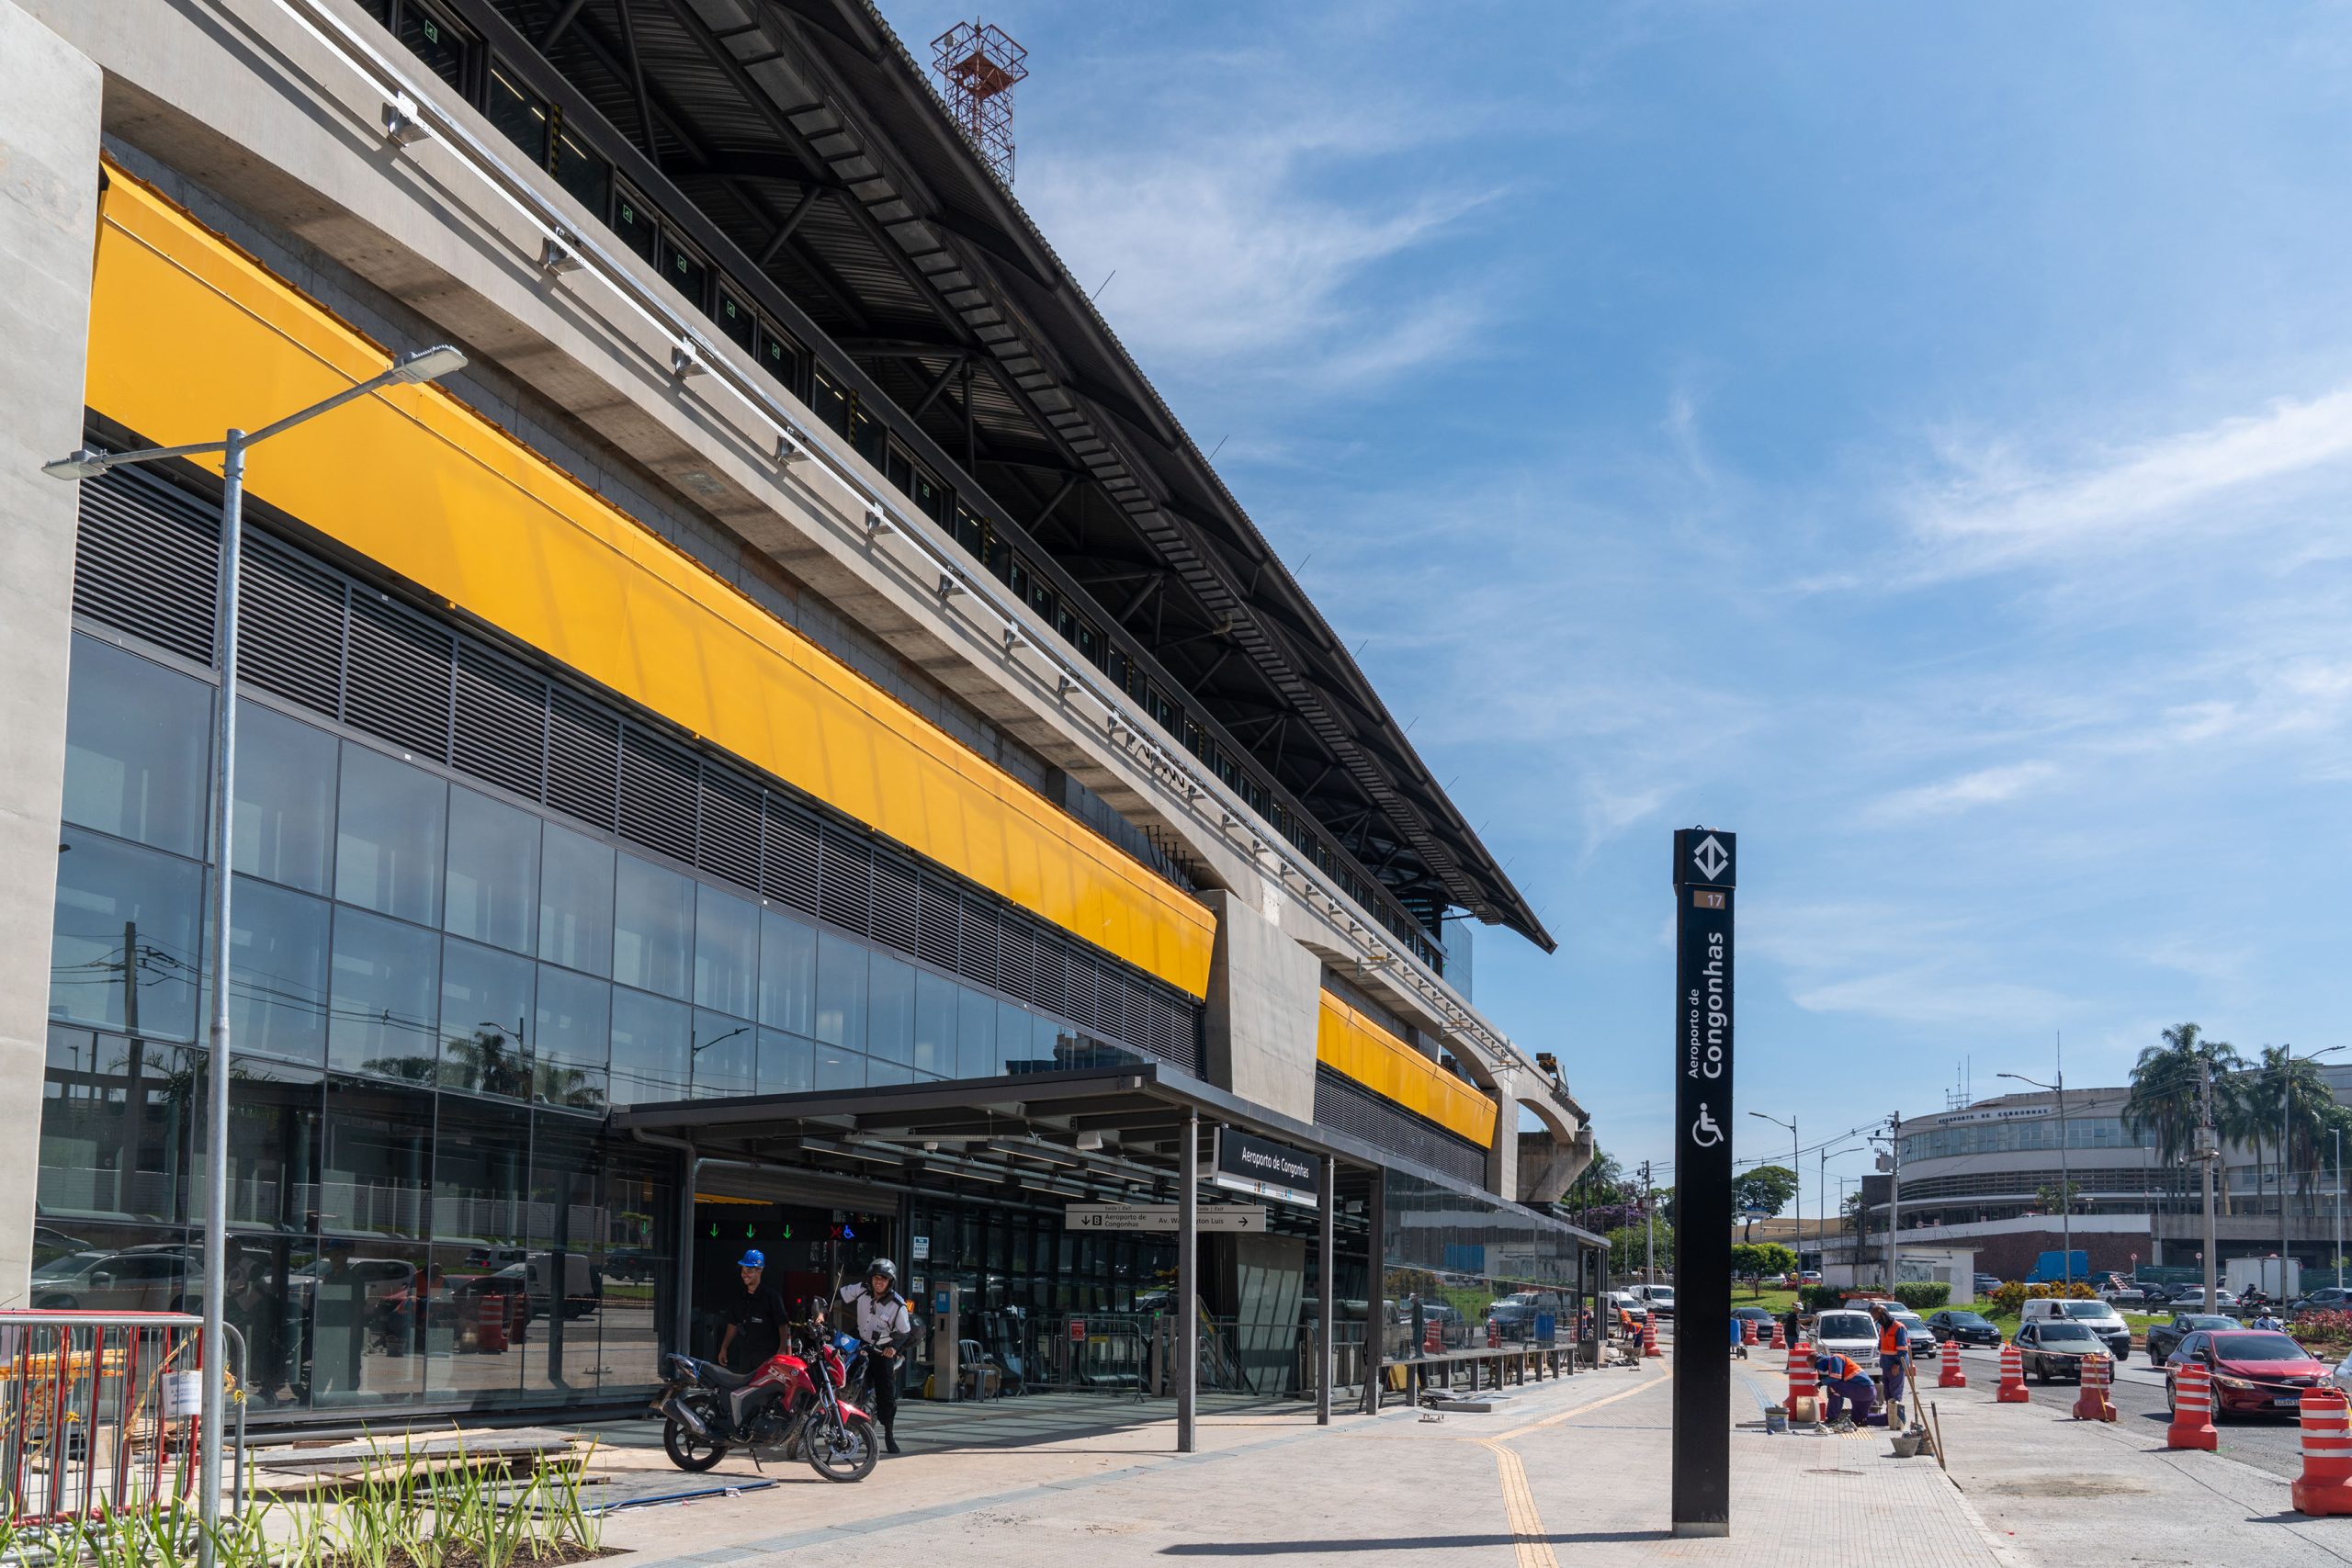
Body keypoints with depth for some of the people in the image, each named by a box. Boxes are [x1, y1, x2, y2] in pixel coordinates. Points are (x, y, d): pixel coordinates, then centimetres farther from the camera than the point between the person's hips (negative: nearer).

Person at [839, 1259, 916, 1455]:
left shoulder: (898, 1305, -12)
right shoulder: (861, 1291, -6)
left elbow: (905, 1332, -4)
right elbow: (839, 1297, 6)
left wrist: (895, 1347, -21)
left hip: (884, 1353, -3)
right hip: (861, 1347, 3)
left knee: (886, 1396, -4)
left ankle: (889, 1436, 5)